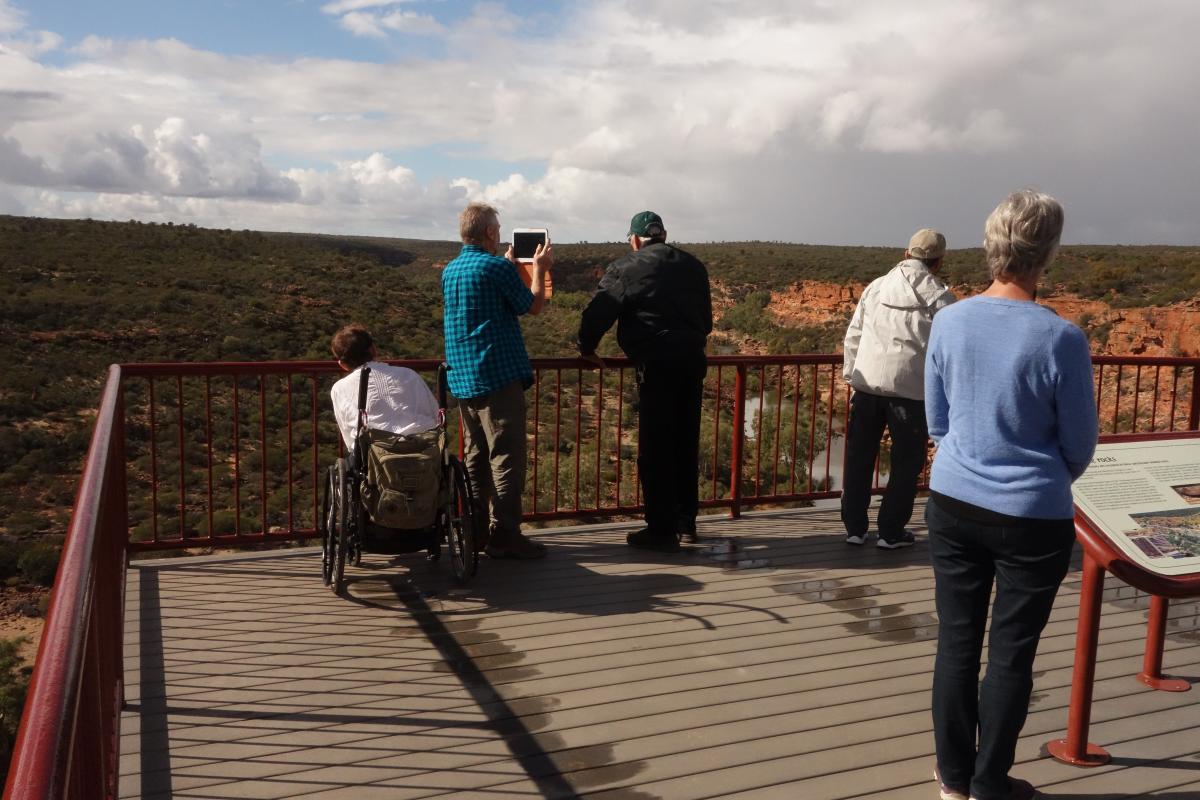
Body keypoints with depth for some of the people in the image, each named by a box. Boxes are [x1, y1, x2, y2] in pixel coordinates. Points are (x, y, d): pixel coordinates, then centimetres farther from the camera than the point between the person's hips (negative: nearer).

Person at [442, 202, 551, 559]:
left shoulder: (449, 271, 12)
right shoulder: (498, 267, -12)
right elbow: (532, 306, -1)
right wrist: (539, 269, 14)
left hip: (462, 378, 8)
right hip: (498, 374, -8)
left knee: (476, 456, 15)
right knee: (506, 458, -5)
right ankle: (504, 536, -4)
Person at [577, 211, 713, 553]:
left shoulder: (625, 268, -2)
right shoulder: (693, 265, 15)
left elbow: (598, 313, -4)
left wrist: (587, 349, 12)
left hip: (656, 364, -6)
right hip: (692, 361, 6)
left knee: (655, 448, 0)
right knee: (686, 444, 15)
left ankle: (662, 530, 3)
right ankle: (686, 522, 26)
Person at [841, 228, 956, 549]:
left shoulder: (876, 286, 10)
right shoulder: (939, 296, -1)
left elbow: (853, 335, 10)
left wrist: (852, 375, 17)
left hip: (867, 382, 4)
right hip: (911, 388, -3)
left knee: (859, 457, 12)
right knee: (906, 461, 10)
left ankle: (854, 528, 18)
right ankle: (891, 532, 16)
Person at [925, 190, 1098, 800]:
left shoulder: (949, 322, -6)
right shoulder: (1060, 338, -17)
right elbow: (1080, 446, -5)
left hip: (953, 506, 4)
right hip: (1032, 520, -3)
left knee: (957, 642, 14)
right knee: (1011, 655, 11)